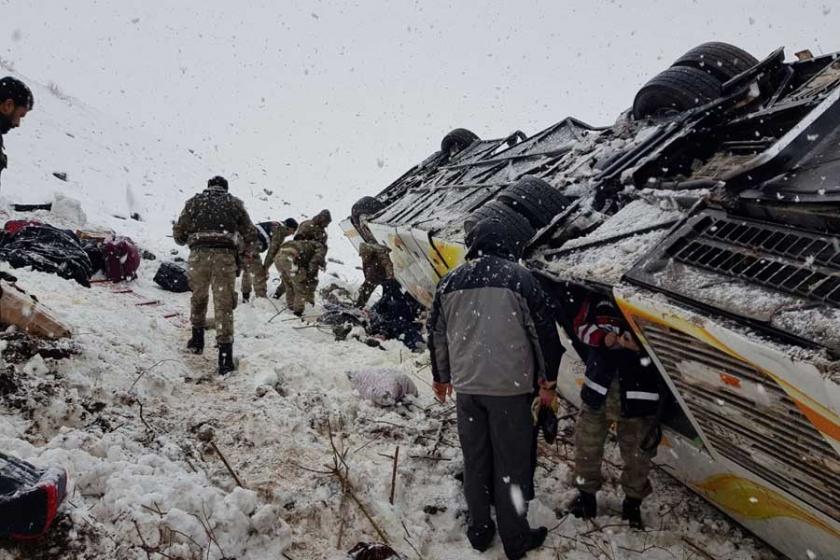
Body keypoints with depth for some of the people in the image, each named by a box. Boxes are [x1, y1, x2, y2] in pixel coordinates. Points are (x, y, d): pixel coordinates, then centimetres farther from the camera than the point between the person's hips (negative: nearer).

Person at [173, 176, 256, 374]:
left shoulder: (194, 201, 16)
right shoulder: (234, 203, 16)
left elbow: (178, 233, 11)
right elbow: (250, 234, 15)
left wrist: (189, 241, 33)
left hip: (199, 254, 1)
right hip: (225, 255, -1)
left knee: (198, 297, 23)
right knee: (224, 305, 0)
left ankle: (197, 340, 33)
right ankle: (225, 357, -3)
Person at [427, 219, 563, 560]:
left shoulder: (449, 282, 5)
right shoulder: (518, 277, -6)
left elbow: (437, 334, 13)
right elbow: (544, 331, -4)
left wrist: (441, 376, 27)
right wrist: (548, 379, 7)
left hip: (466, 386, 4)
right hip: (509, 386, -3)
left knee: (475, 460, 15)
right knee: (511, 463, 7)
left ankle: (479, 531, 27)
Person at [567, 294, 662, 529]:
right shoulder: (599, 294, 3)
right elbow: (581, 324, 7)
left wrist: (640, 345, -25)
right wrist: (604, 338, -12)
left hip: (638, 389, -3)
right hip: (600, 382, 3)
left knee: (638, 450, 8)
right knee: (587, 442, 13)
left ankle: (633, 502, 29)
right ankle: (586, 494, 32)